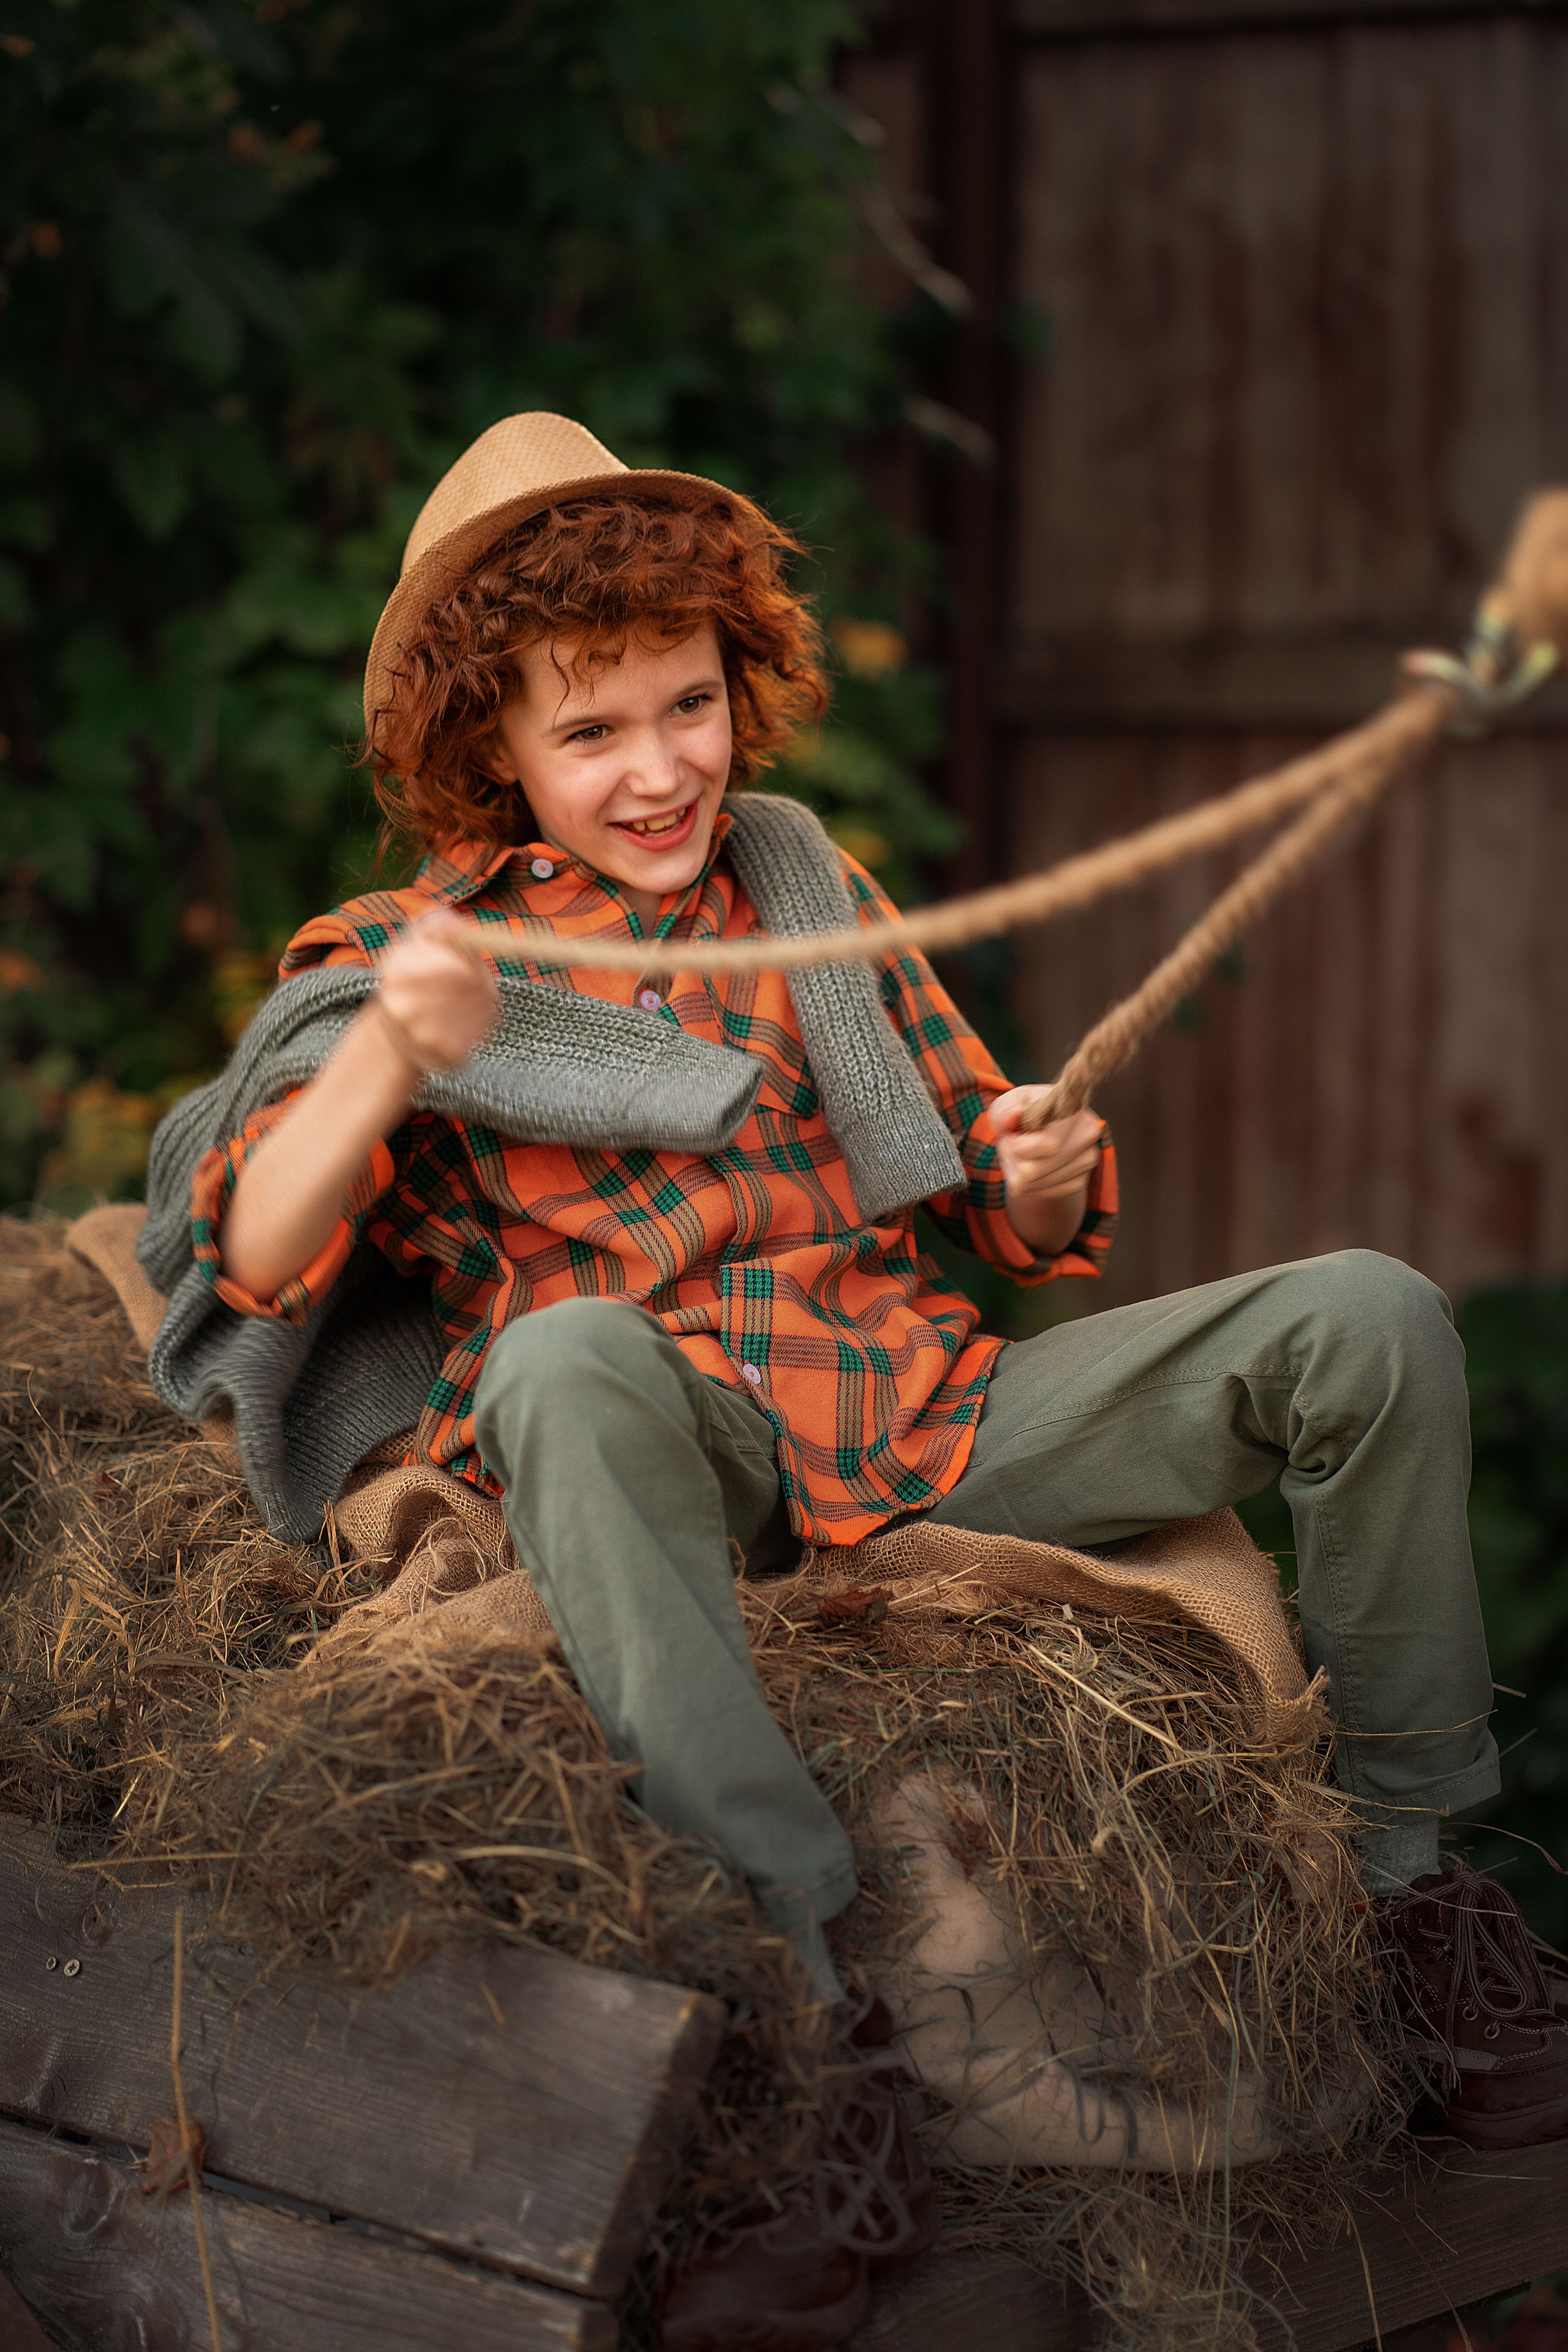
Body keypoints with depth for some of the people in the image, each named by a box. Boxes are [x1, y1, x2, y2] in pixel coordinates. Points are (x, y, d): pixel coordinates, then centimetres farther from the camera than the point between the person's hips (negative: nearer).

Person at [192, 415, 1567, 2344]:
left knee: (1371, 1319, -14)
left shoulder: (810, 884, 21)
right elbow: (255, 1262, -4)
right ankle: (807, 1993, -40)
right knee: (564, 1353, -40)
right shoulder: (397, 953, 10)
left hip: (929, 1406, 4)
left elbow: (1002, 1211, 21)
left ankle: (1405, 1864, 2)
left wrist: (1041, 1181, -5)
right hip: (689, 1451, -3)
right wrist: (387, 1054, -21)